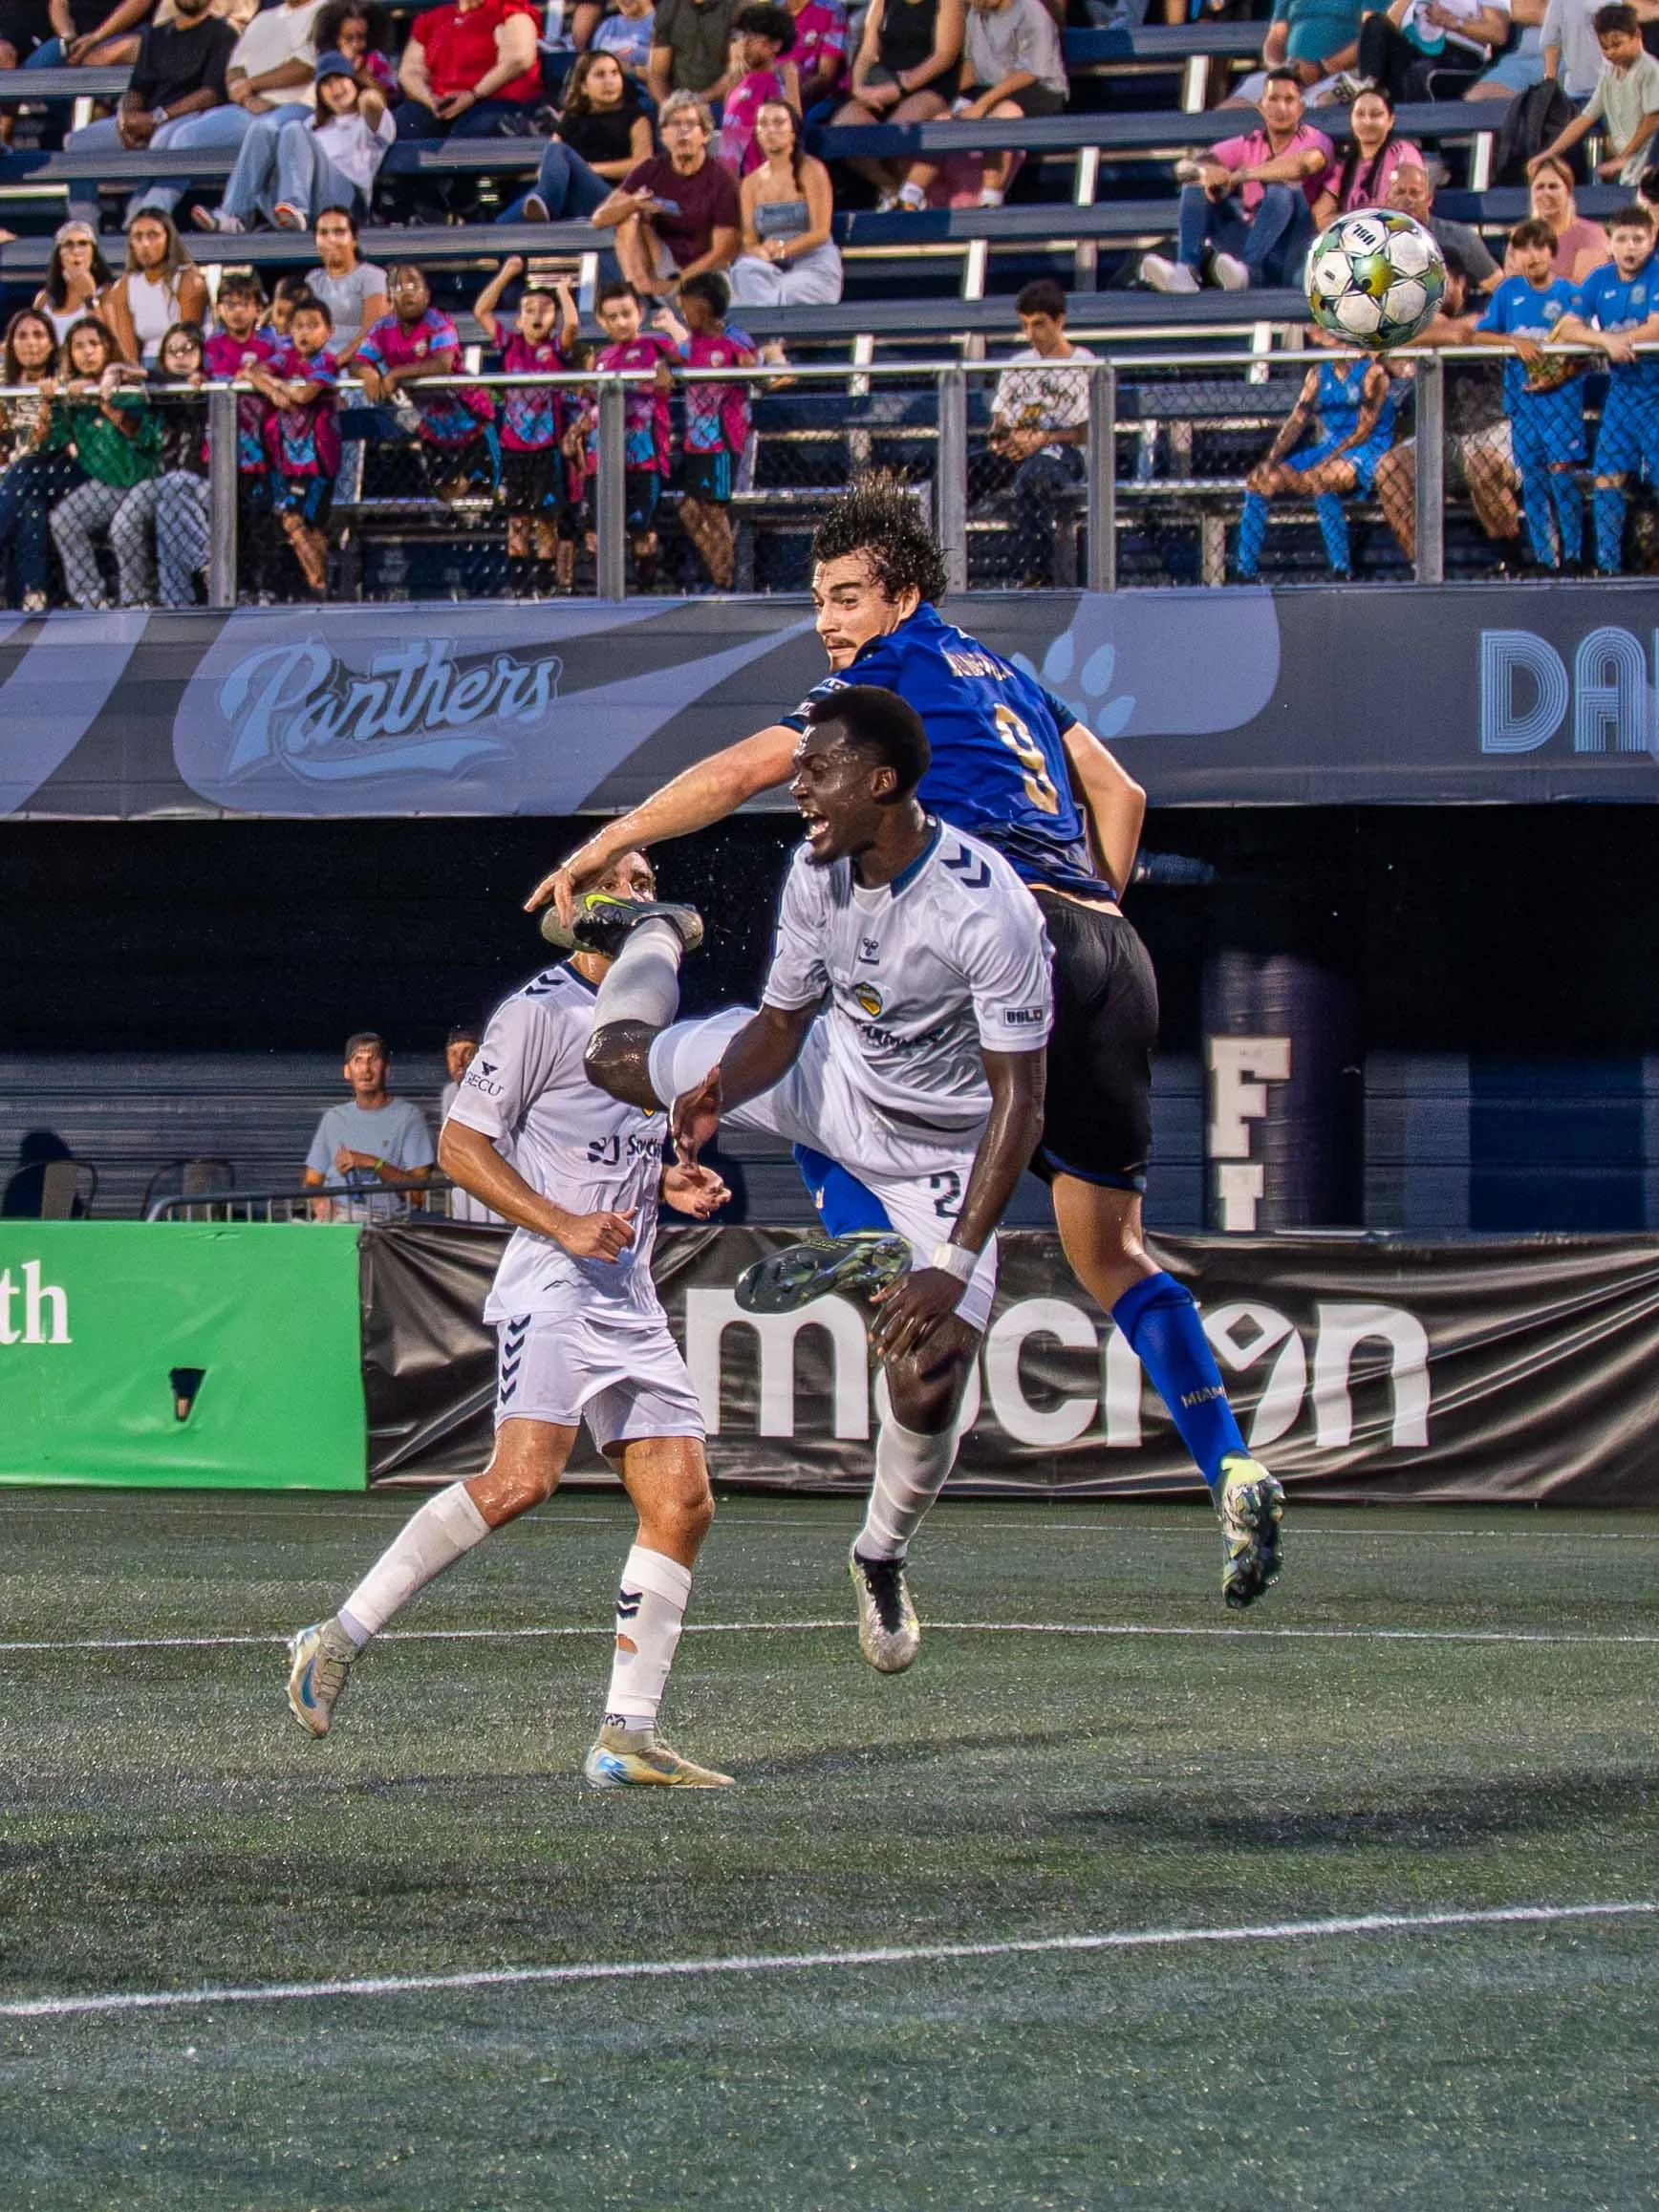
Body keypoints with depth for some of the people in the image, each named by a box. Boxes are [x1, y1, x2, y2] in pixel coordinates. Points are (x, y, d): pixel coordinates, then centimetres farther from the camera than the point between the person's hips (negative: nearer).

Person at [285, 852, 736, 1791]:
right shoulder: (541, 1011, -6)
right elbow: (461, 1144, -9)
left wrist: (669, 1184, 12)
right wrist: (566, 1223, -17)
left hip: (631, 1298, 8)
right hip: (552, 1289, -8)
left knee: (683, 1503, 0)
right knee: (525, 1478, -25)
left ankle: (628, 1738, 3)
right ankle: (339, 1641, -18)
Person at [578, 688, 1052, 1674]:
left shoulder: (989, 911, -37)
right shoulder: (818, 871, -18)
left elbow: (1019, 1102, -33)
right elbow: (781, 1021, -4)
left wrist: (956, 1265, -38)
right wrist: (721, 1090, -27)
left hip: (941, 1144, -5)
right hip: (836, 1070, 5)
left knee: (927, 1387, -15)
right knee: (614, 1057, 10)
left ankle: (883, 1557, 17)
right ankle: (664, 936, 47)